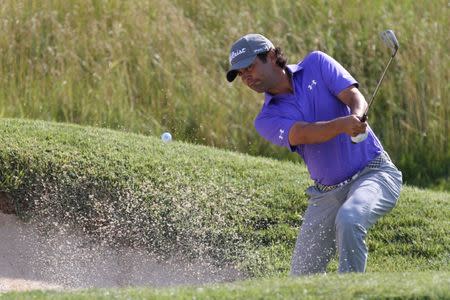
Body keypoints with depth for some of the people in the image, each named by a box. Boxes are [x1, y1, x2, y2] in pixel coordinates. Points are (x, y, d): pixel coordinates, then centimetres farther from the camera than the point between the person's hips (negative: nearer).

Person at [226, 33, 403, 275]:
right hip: (326, 194, 4)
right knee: (302, 276, 1)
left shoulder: (316, 64, 0)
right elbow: (304, 134, -20)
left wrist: (357, 116, -36)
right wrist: (342, 124, -40)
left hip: (373, 173, -4)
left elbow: (356, 98, -11)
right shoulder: (267, 121, -1)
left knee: (348, 220, -34)